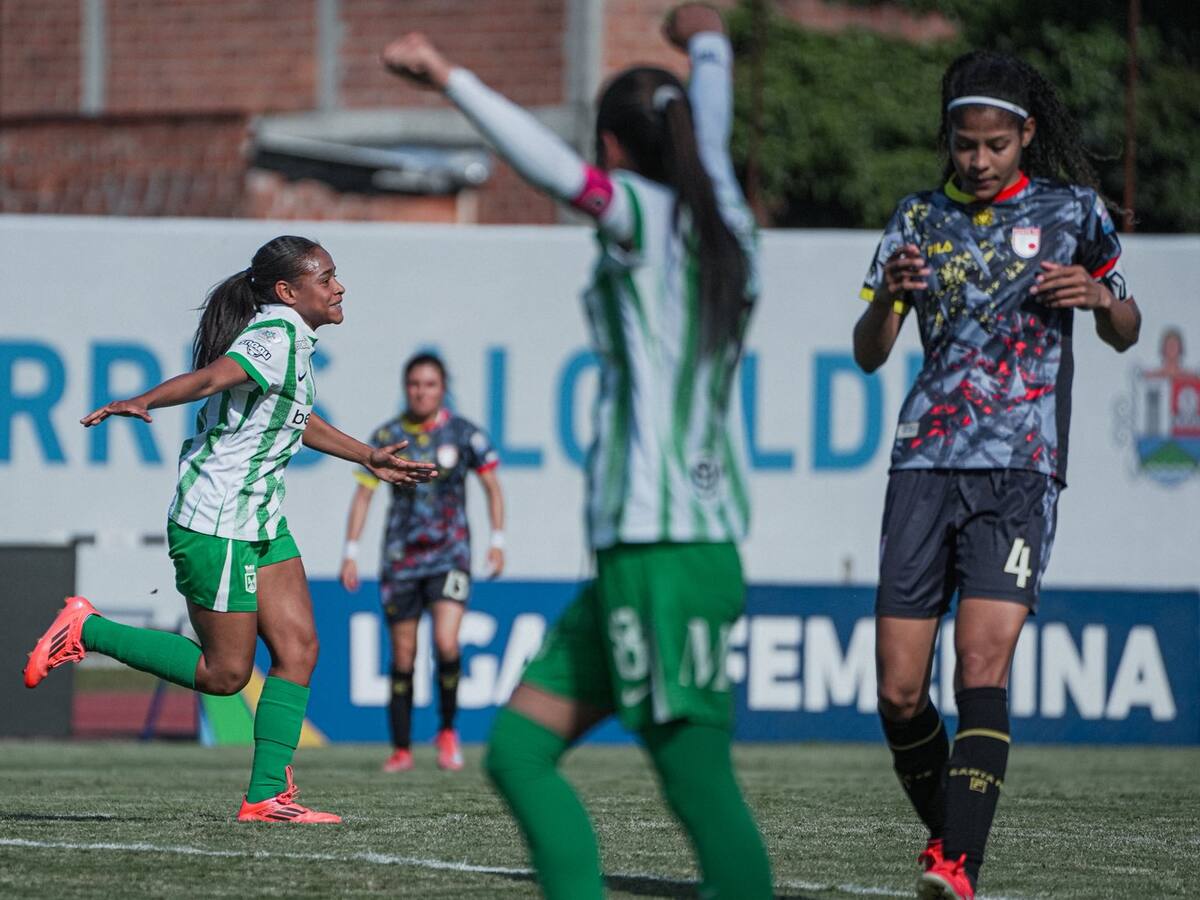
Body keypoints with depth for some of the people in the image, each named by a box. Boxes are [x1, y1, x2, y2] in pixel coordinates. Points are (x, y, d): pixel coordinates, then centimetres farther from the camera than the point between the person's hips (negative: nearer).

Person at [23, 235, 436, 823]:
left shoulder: (294, 341, 13)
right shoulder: (276, 338, -18)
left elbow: (301, 422, 31)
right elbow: (210, 378, -35)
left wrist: (371, 459, 36)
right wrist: (141, 403, -51)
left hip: (262, 522, 10)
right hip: (215, 524, -10)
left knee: (298, 648, 1)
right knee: (223, 673, -3)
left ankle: (267, 795, 3)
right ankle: (87, 631, 8)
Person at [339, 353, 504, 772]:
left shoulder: (463, 433, -1)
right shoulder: (388, 436, 2)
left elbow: (492, 486, 8)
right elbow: (363, 493, 7)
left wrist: (497, 540, -1)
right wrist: (351, 552, 1)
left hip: (450, 553, -2)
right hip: (401, 558, 2)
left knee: (446, 643, -19)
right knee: (403, 655, 2)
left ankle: (447, 730, 3)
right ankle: (401, 750, 13)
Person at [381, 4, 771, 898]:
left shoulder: (647, 214, -4)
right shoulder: (726, 226, 17)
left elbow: (552, 165, -23)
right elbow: (710, 135, 38)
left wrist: (449, 77, -22)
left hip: (665, 553, -9)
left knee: (701, 787, -11)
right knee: (520, 748, 8)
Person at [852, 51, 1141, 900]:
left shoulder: (1071, 210, 6)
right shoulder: (920, 219, 11)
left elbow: (1125, 333, 16)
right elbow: (868, 353, 9)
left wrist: (1101, 297, -7)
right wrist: (888, 294, -13)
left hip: (1021, 468, -3)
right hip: (927, 463, 3)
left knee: (983, 667, -19)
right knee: (899, 692, -2)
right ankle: (946, 831, 21)